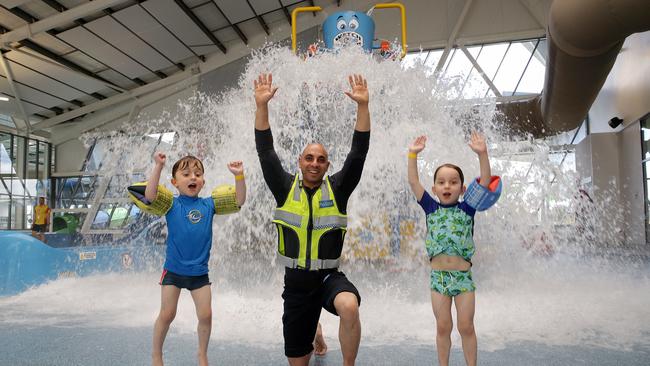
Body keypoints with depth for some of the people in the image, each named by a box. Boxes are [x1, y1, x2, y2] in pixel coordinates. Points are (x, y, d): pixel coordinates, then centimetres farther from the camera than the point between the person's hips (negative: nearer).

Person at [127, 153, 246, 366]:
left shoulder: (208, 204, -3)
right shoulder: (172, 204, -8)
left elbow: (238, 201, -8)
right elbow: (150, 196, -26)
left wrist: (239, 176, -21)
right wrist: (158, 167, -32)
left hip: (199, 272, 2)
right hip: (173, 269, -2)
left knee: (205, 315, 6)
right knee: (166, 315, 10)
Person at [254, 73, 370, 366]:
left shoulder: (337, 188, 0)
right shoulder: (286, 188, 1)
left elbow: (359, 152, -8)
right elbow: (265, 151, -5)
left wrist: (363, 105, -17)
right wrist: (262, 105, -14)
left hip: (329, 276, -1)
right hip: (296, 282, 2)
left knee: (350, 307, -35)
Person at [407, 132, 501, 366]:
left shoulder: (467, 209, 0)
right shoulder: (431, 209, 2)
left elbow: (485, 180, -9)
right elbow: (413, 182, -4)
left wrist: (482, 153, -20)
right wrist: (413, 154, -11)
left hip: (463, 275, -1)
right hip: (438, 276, 1)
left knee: (466, 327, 7)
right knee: (443, 327, 9)